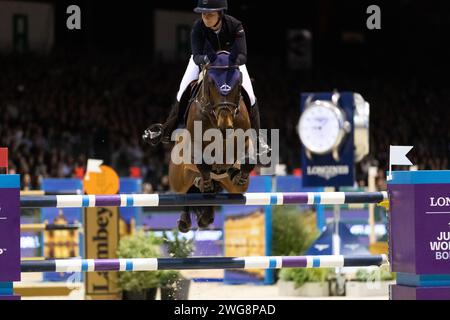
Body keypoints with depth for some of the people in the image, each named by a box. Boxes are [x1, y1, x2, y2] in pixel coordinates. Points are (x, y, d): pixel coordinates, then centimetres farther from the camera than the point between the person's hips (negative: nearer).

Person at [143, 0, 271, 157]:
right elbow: (196, 56, -38)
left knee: (250, 95, -11)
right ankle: (167, 129, 2)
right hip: (204, 58, 1)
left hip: (231, 59, -1)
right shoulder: (198, 27, -32)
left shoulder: (235, 26, -34)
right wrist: (205, 59, -62)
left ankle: (256, 138, 4)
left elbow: (242, 56, -40)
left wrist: (235, 59, -64)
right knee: (183, 91, -11)